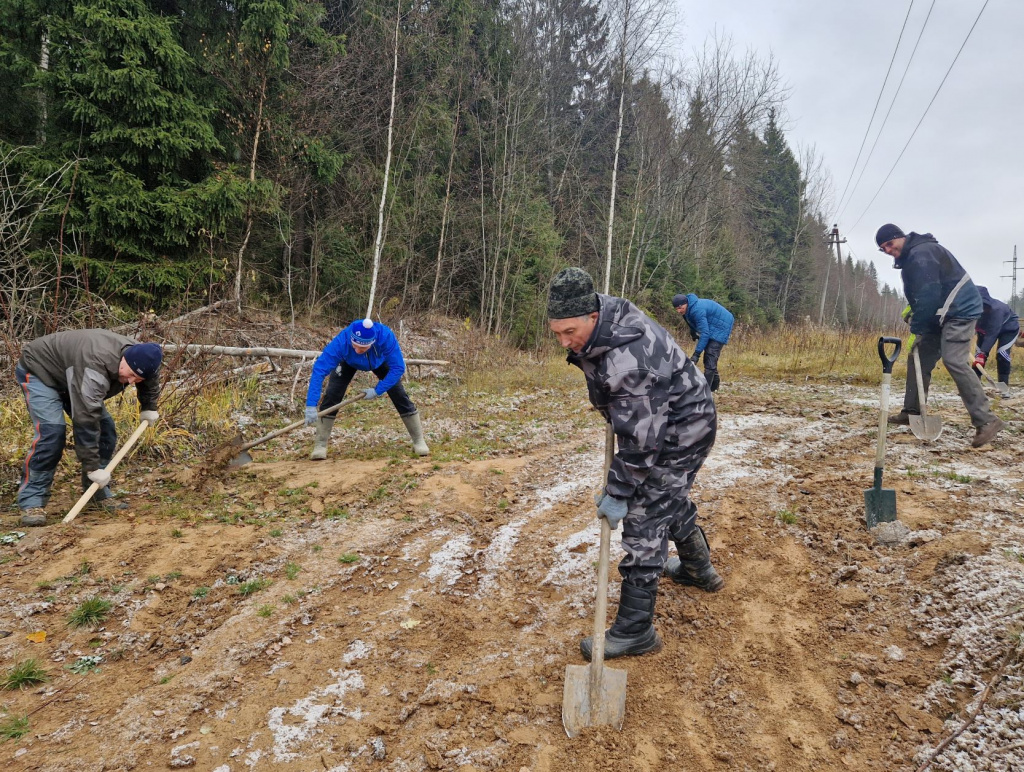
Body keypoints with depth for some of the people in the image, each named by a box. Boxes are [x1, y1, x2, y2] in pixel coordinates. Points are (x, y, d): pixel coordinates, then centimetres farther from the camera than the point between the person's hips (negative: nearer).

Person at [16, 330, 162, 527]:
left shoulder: (141, 358, -18)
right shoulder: (95, 368, -43)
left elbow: (151, 380, 9)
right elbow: (85, 420, -42)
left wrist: (148, 408, 9)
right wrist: (92, 466, -39)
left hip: (70, 376, 8)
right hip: (38, 370, -8)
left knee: (105, 428, -4)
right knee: (51, 432, -25)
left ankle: (100, 493, 8)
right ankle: (31, 502, -16)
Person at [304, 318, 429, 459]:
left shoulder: (386, 336, -44)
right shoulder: (341, 341, -44)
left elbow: (398, 367, -34)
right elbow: (319, 369, -45)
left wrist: (377, 391, -36)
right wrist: (311, 405, -50)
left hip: (380, 361, 0)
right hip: (348, 362, 0)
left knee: (400, 395, -7)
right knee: (331, 396, -15)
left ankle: (418, 441, 9)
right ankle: (320, 445, -3)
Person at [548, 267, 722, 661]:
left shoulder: (626, 359, -38)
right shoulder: (601, 311, -9)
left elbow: (638, 440, -32)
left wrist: (617, 493, -24)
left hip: (679, 431, -10)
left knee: (645, 518, -10)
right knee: (670, 498, 27)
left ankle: (634, 631, -1)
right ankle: (699, 568, 51)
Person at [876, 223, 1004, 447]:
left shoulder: (921, 253, -19)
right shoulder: (909, 256, 14)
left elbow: (928, 295, -22)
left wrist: (916, 330, -17)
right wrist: (913, 310, 7)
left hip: (959, 311, -11)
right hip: (940, 314, 11)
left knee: (954, 361, -20)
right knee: (919, 357, 11)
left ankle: (986, 421, -20)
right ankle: (911, 412, 19)